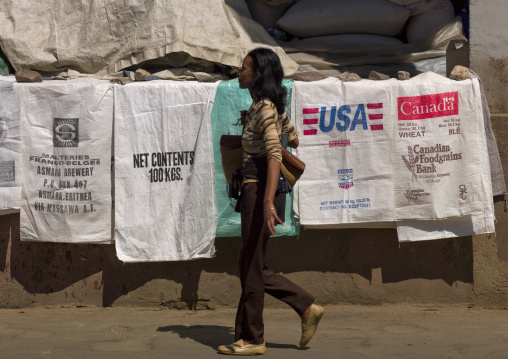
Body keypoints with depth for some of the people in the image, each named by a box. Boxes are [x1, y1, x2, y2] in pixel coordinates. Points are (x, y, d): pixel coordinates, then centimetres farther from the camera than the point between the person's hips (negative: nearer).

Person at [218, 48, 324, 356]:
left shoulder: (265, 108, -13)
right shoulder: (261, 106, 14)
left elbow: (275, 154, -24)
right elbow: (291, 135, 28)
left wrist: (267, 201, -31)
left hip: (259, 190, -10)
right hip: (253, 189, 10)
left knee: (252, 267, -2)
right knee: (253, 266, 13)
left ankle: (252, 340, 6)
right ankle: (307, 308, 17)